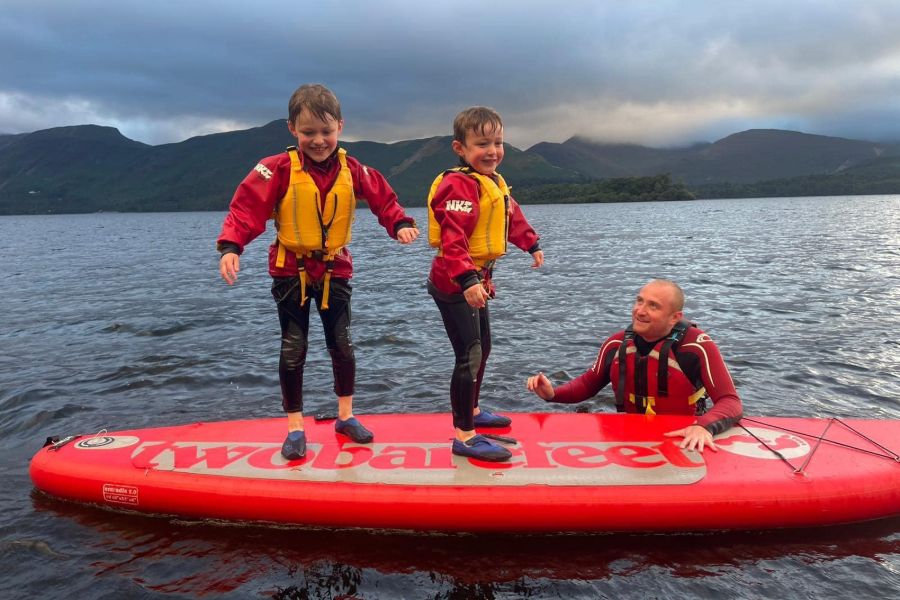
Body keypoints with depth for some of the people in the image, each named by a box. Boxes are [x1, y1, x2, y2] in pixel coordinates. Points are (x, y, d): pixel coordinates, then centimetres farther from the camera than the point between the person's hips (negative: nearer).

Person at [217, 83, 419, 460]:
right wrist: (230, 246, -32)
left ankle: (345, 416, 28)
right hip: (291, 270, -2)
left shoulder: (352, 171, -4)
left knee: (342, 344, 9)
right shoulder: (278, 170, -14)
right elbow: (247, 208, -19)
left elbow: (383, 199, 2)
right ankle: (295, 428, 18)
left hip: (334, 269, 3)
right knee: (293, 349, 3)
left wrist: (401, 224, -17)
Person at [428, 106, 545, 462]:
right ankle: (464, 436, -2)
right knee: (469, 356, -10)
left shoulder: (494, 182, 10)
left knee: (482, 348, 22)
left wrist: (531, 245, 36)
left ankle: (471, 411, 41)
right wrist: (467, 281, -40)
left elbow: (512, 216, 28)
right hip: (455, 284, -10)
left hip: (477, 280, 10)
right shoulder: (459, 185, -21)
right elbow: (453, 239, -32)